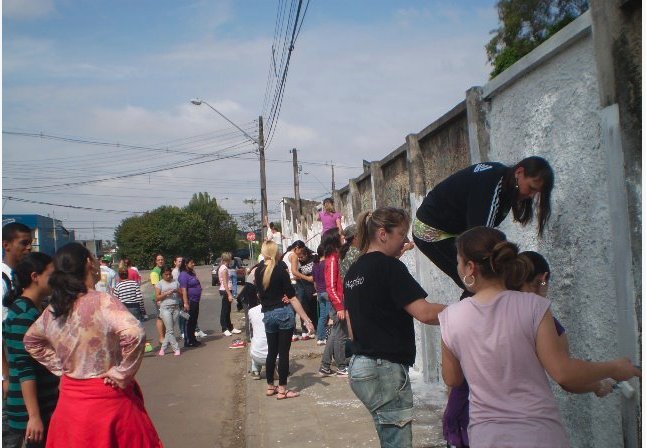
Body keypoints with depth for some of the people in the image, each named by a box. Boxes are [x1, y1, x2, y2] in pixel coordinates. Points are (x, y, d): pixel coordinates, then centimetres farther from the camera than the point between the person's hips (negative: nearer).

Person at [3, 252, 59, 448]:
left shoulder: (37, 309, 9)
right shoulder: (25, 314, -19)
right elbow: (24, 368, -22)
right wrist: (33, 416, -23)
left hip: (46, 402, 9)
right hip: (28, 408, -9)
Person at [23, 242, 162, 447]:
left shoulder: (52, 310, 2)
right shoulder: (103, 302, -19)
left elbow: (31, 341, 21)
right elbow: (134, 334, -35)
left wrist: (61, 368, 16)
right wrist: (123, 374, -20)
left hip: (69, 398, 6)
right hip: (107, 398, -6)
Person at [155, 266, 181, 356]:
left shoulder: (175, 282, 11)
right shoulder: (160, 284, 3)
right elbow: (157, 297, -3)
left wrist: (177, 291, -9)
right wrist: (167, 293, -16)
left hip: (176, 308, 3)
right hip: (165, 308, -3)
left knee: (170, 330, 6)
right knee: (170, 331, -6)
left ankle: (163, 348, 17)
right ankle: (176, 349, 0)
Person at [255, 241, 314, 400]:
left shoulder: (258, 271, 3)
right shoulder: (280, 269, -12)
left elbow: (260, 294, 10)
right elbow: (292, 297, -15)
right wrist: (306, 319, -14)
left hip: (268, 315, 5)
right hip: (284, 313, -5)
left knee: (272, 351, 15)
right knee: (283, 352, 1)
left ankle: (270, 386, 24)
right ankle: (282, 389, 5)